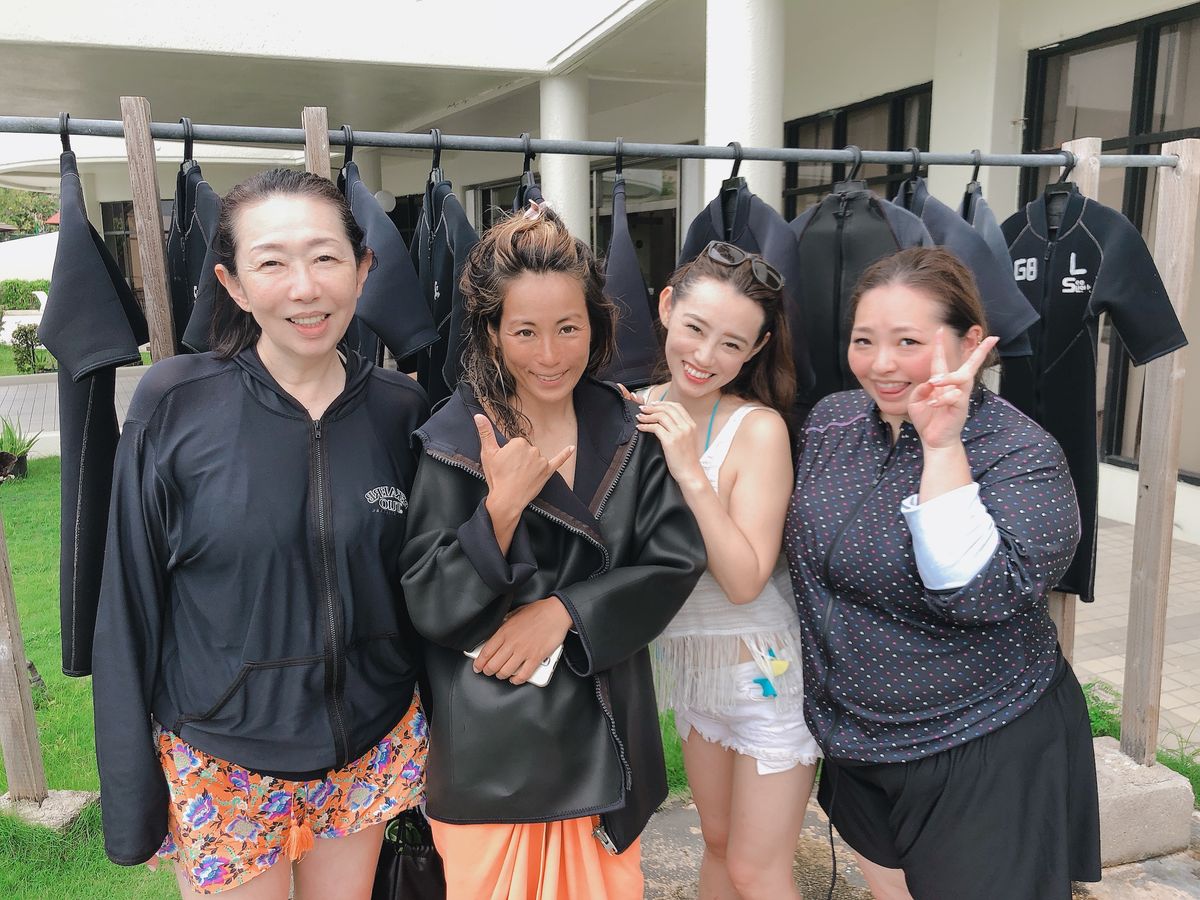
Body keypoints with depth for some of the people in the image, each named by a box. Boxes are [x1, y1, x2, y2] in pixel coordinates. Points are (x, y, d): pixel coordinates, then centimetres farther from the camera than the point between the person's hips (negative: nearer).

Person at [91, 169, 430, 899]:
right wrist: (130, 795, -5)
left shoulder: (400, 411, -7)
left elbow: (426, 589, 3)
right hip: (218, 764, -2)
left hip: (372, 751, 3)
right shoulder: (175, 405, -14)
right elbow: (130, 604, -8)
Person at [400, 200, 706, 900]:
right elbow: (431, 608, -12)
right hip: (494, 746, -3)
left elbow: (676, 561, -5)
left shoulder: (628, 430, -1)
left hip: (604, 732, 3)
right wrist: (502, 507, -26)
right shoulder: (453, 441, -11)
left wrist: (563, 611, -16)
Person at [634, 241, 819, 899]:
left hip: (763, 671, -5)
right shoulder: (638, 413, -6)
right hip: (685, 664, 5)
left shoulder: (760, 428, -21)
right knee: (717, 842, 25)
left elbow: (744, 581, -24)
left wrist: (691, 473, -31)